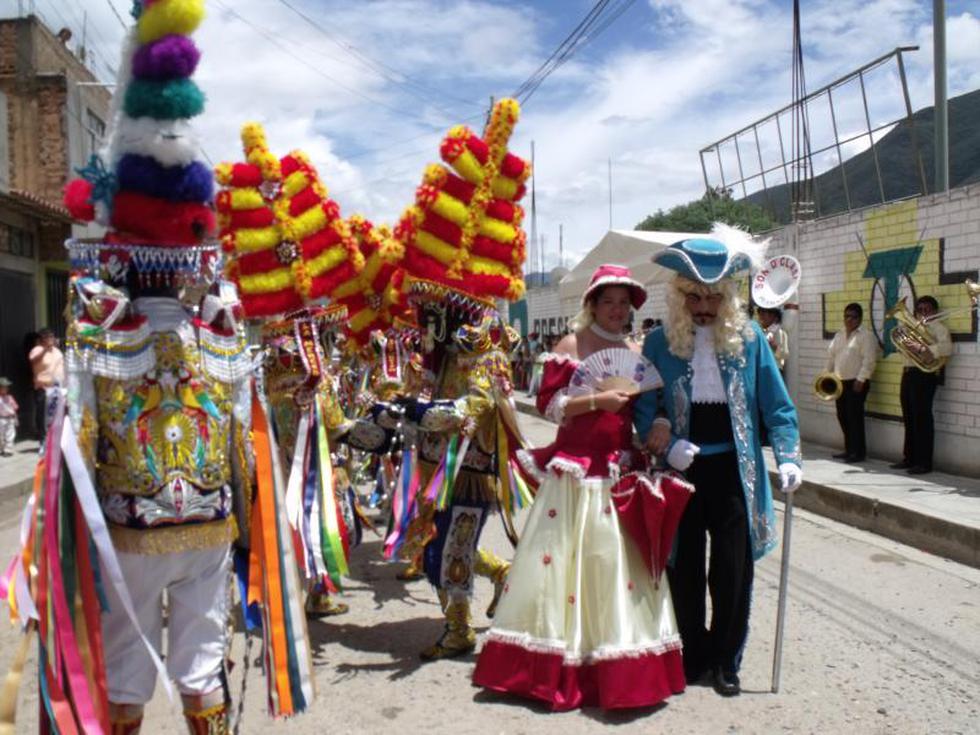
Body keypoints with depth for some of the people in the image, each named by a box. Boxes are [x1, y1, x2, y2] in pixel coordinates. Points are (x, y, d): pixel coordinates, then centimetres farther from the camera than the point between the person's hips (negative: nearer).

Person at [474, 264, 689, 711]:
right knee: (565, 558, -1)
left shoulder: (638, 354, 12)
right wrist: (596, 400, -18)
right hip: (574, 469, -4)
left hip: (622, 470, 4)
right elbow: (548, 405, -7)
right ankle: (555, 662, 12)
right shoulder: (571, 346, 0)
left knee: (619, 560, 4)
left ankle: (621, 667, 18)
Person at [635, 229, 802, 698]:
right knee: (684, 568, 10)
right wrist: (666, 445, -17)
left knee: (733, 570, 5)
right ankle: (694, 655, 28)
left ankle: (725, 661, 24)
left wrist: (788, 458, -10)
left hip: (734, 470, 0)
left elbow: (776, 404, 1)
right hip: (681, 471, 0)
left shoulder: (749, 338, -1)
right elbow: (643, 408, -1)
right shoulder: (660, 342, -2)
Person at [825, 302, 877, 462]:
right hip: (840, 382, 7)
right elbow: (831, 356, 19)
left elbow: (869, 360, -14)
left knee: (855, 417, -7)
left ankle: (858, 452, 1)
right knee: (842, 416, 10)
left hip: (856, 383, -7)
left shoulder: (866, 336, -6)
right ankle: (849, 449, 20)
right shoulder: (839, 335, 17)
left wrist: (861, 379, -19)